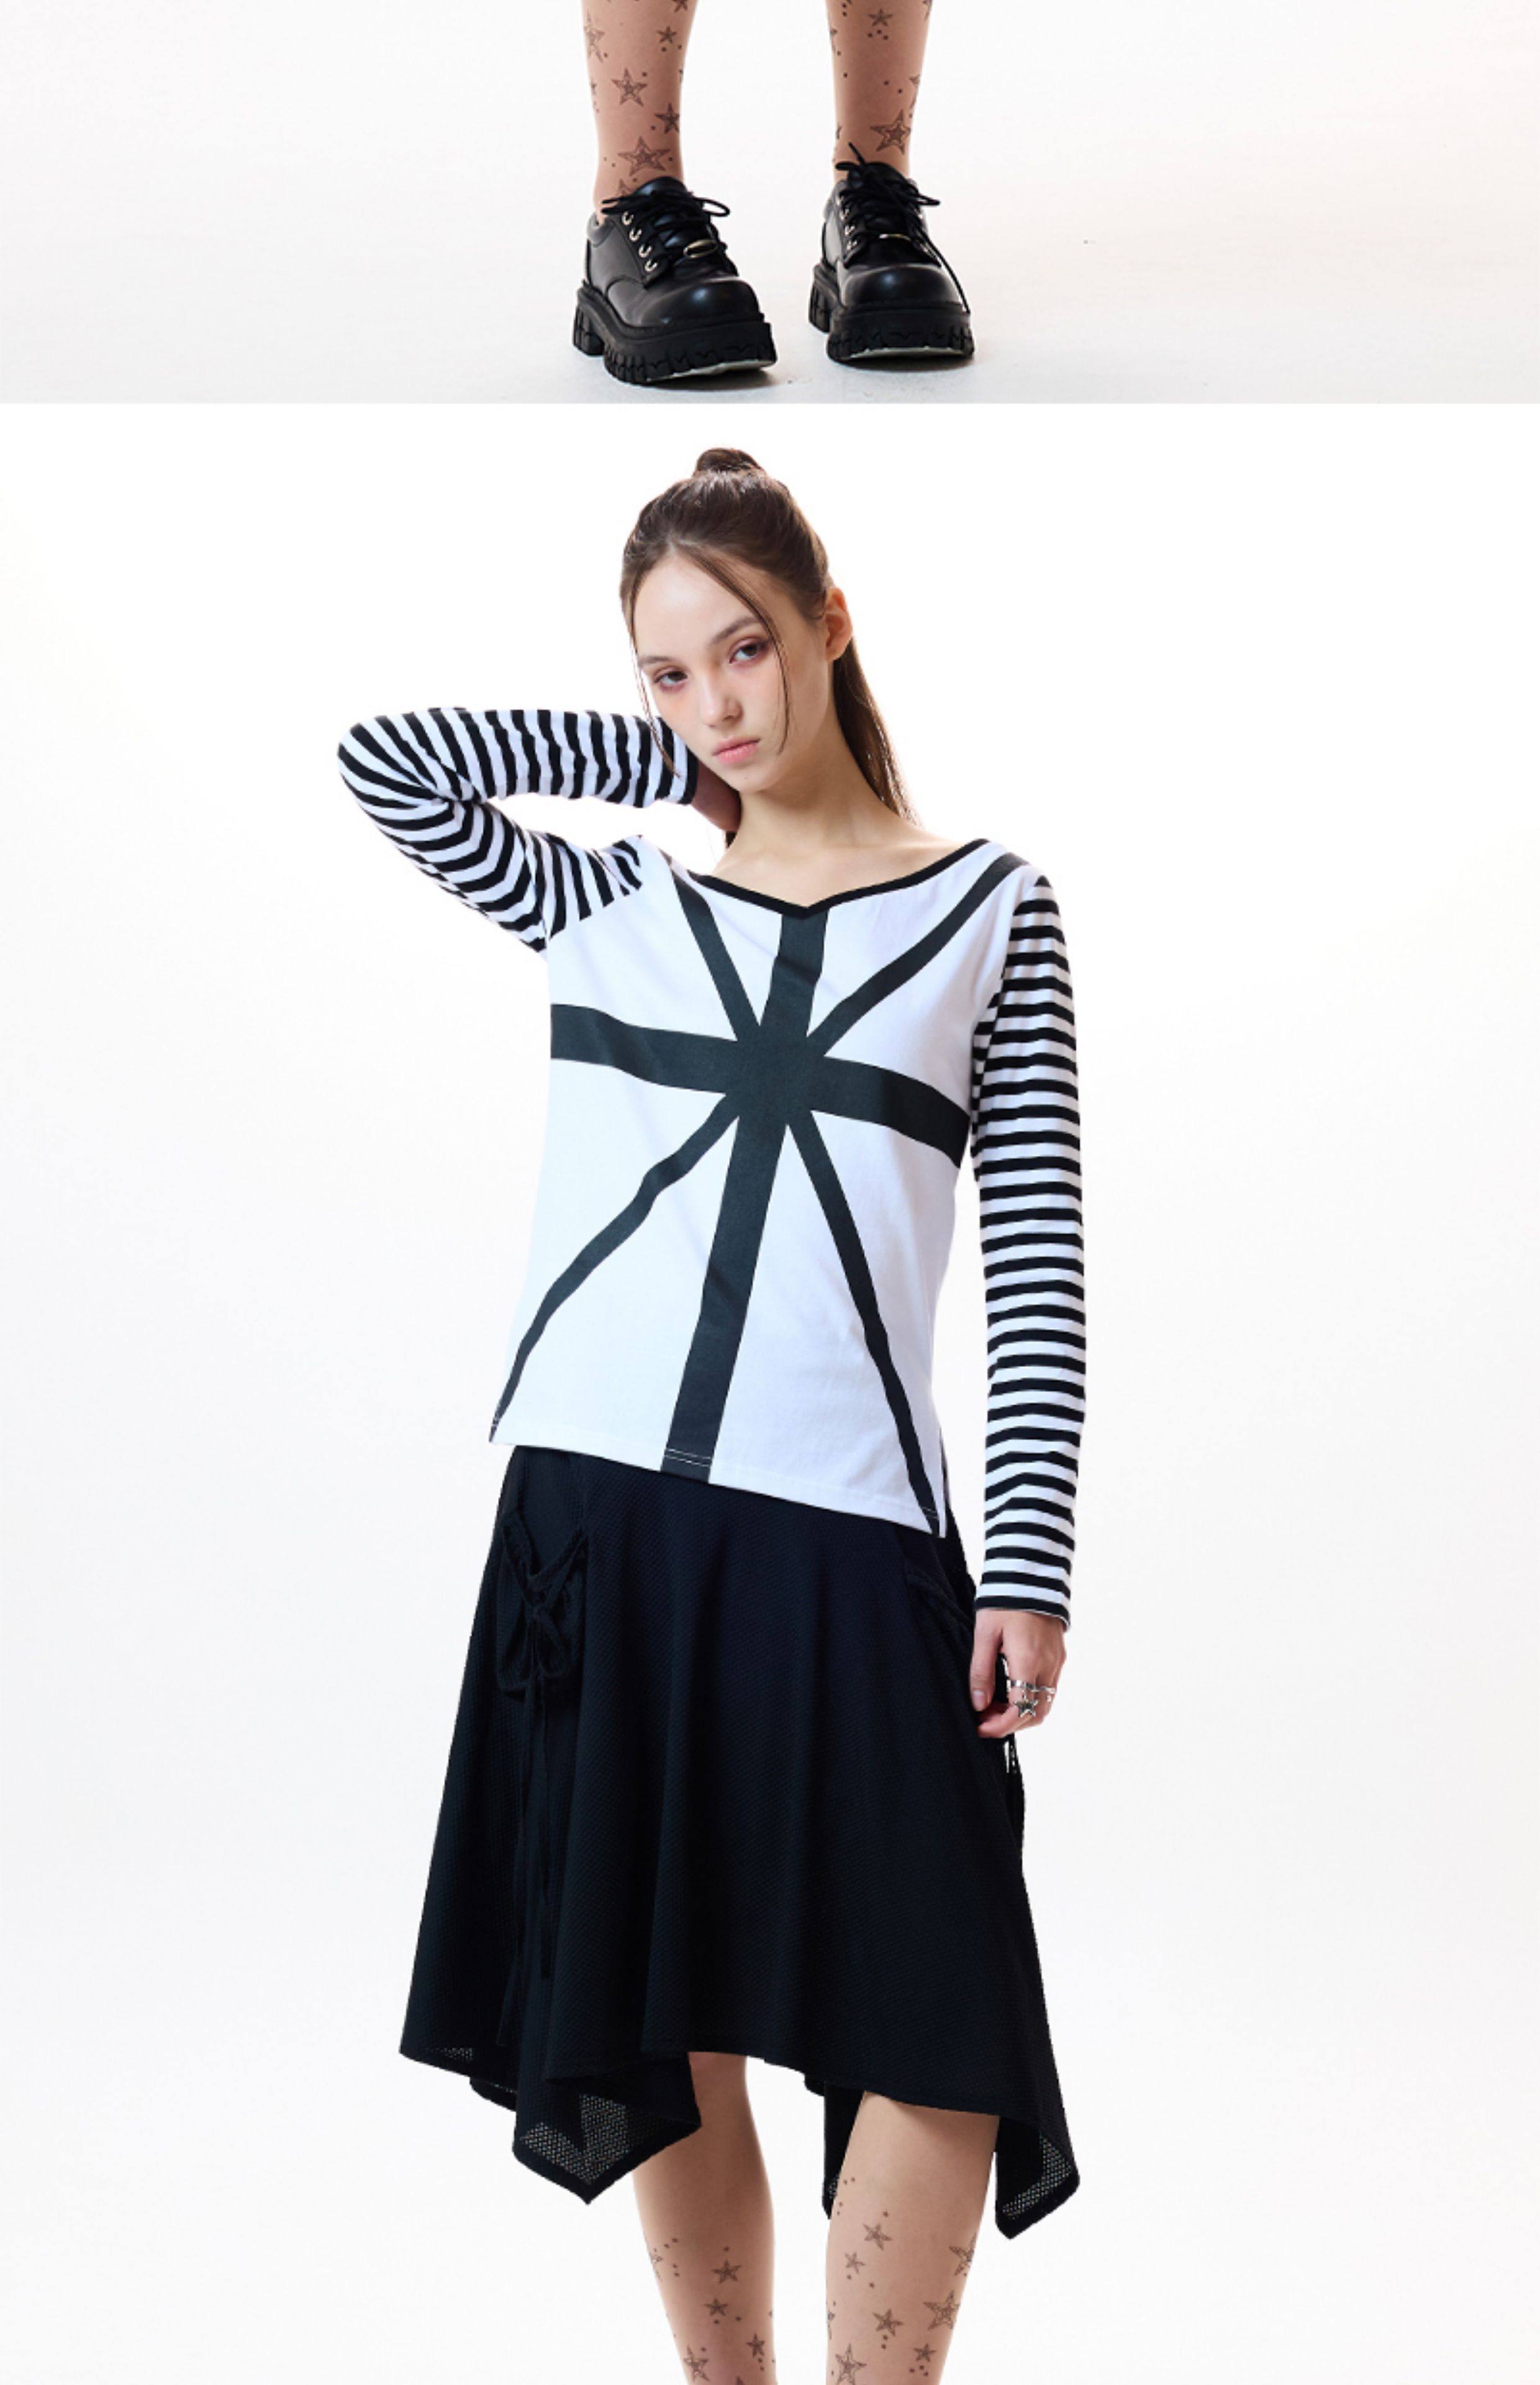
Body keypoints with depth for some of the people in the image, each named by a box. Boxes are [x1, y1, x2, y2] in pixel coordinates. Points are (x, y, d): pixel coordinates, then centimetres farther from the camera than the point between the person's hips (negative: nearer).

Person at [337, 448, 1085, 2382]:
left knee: (937, 2046, -7)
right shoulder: (609, 906, 13)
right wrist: (679, 758, 12)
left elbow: (1039, 1263, 3)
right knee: (659, 2041, 6)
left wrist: (1031, 1564, -5)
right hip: (596, 1505, 2)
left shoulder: (989, 910, 7)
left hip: (849, 1530, -2)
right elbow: (388, 759, 6)